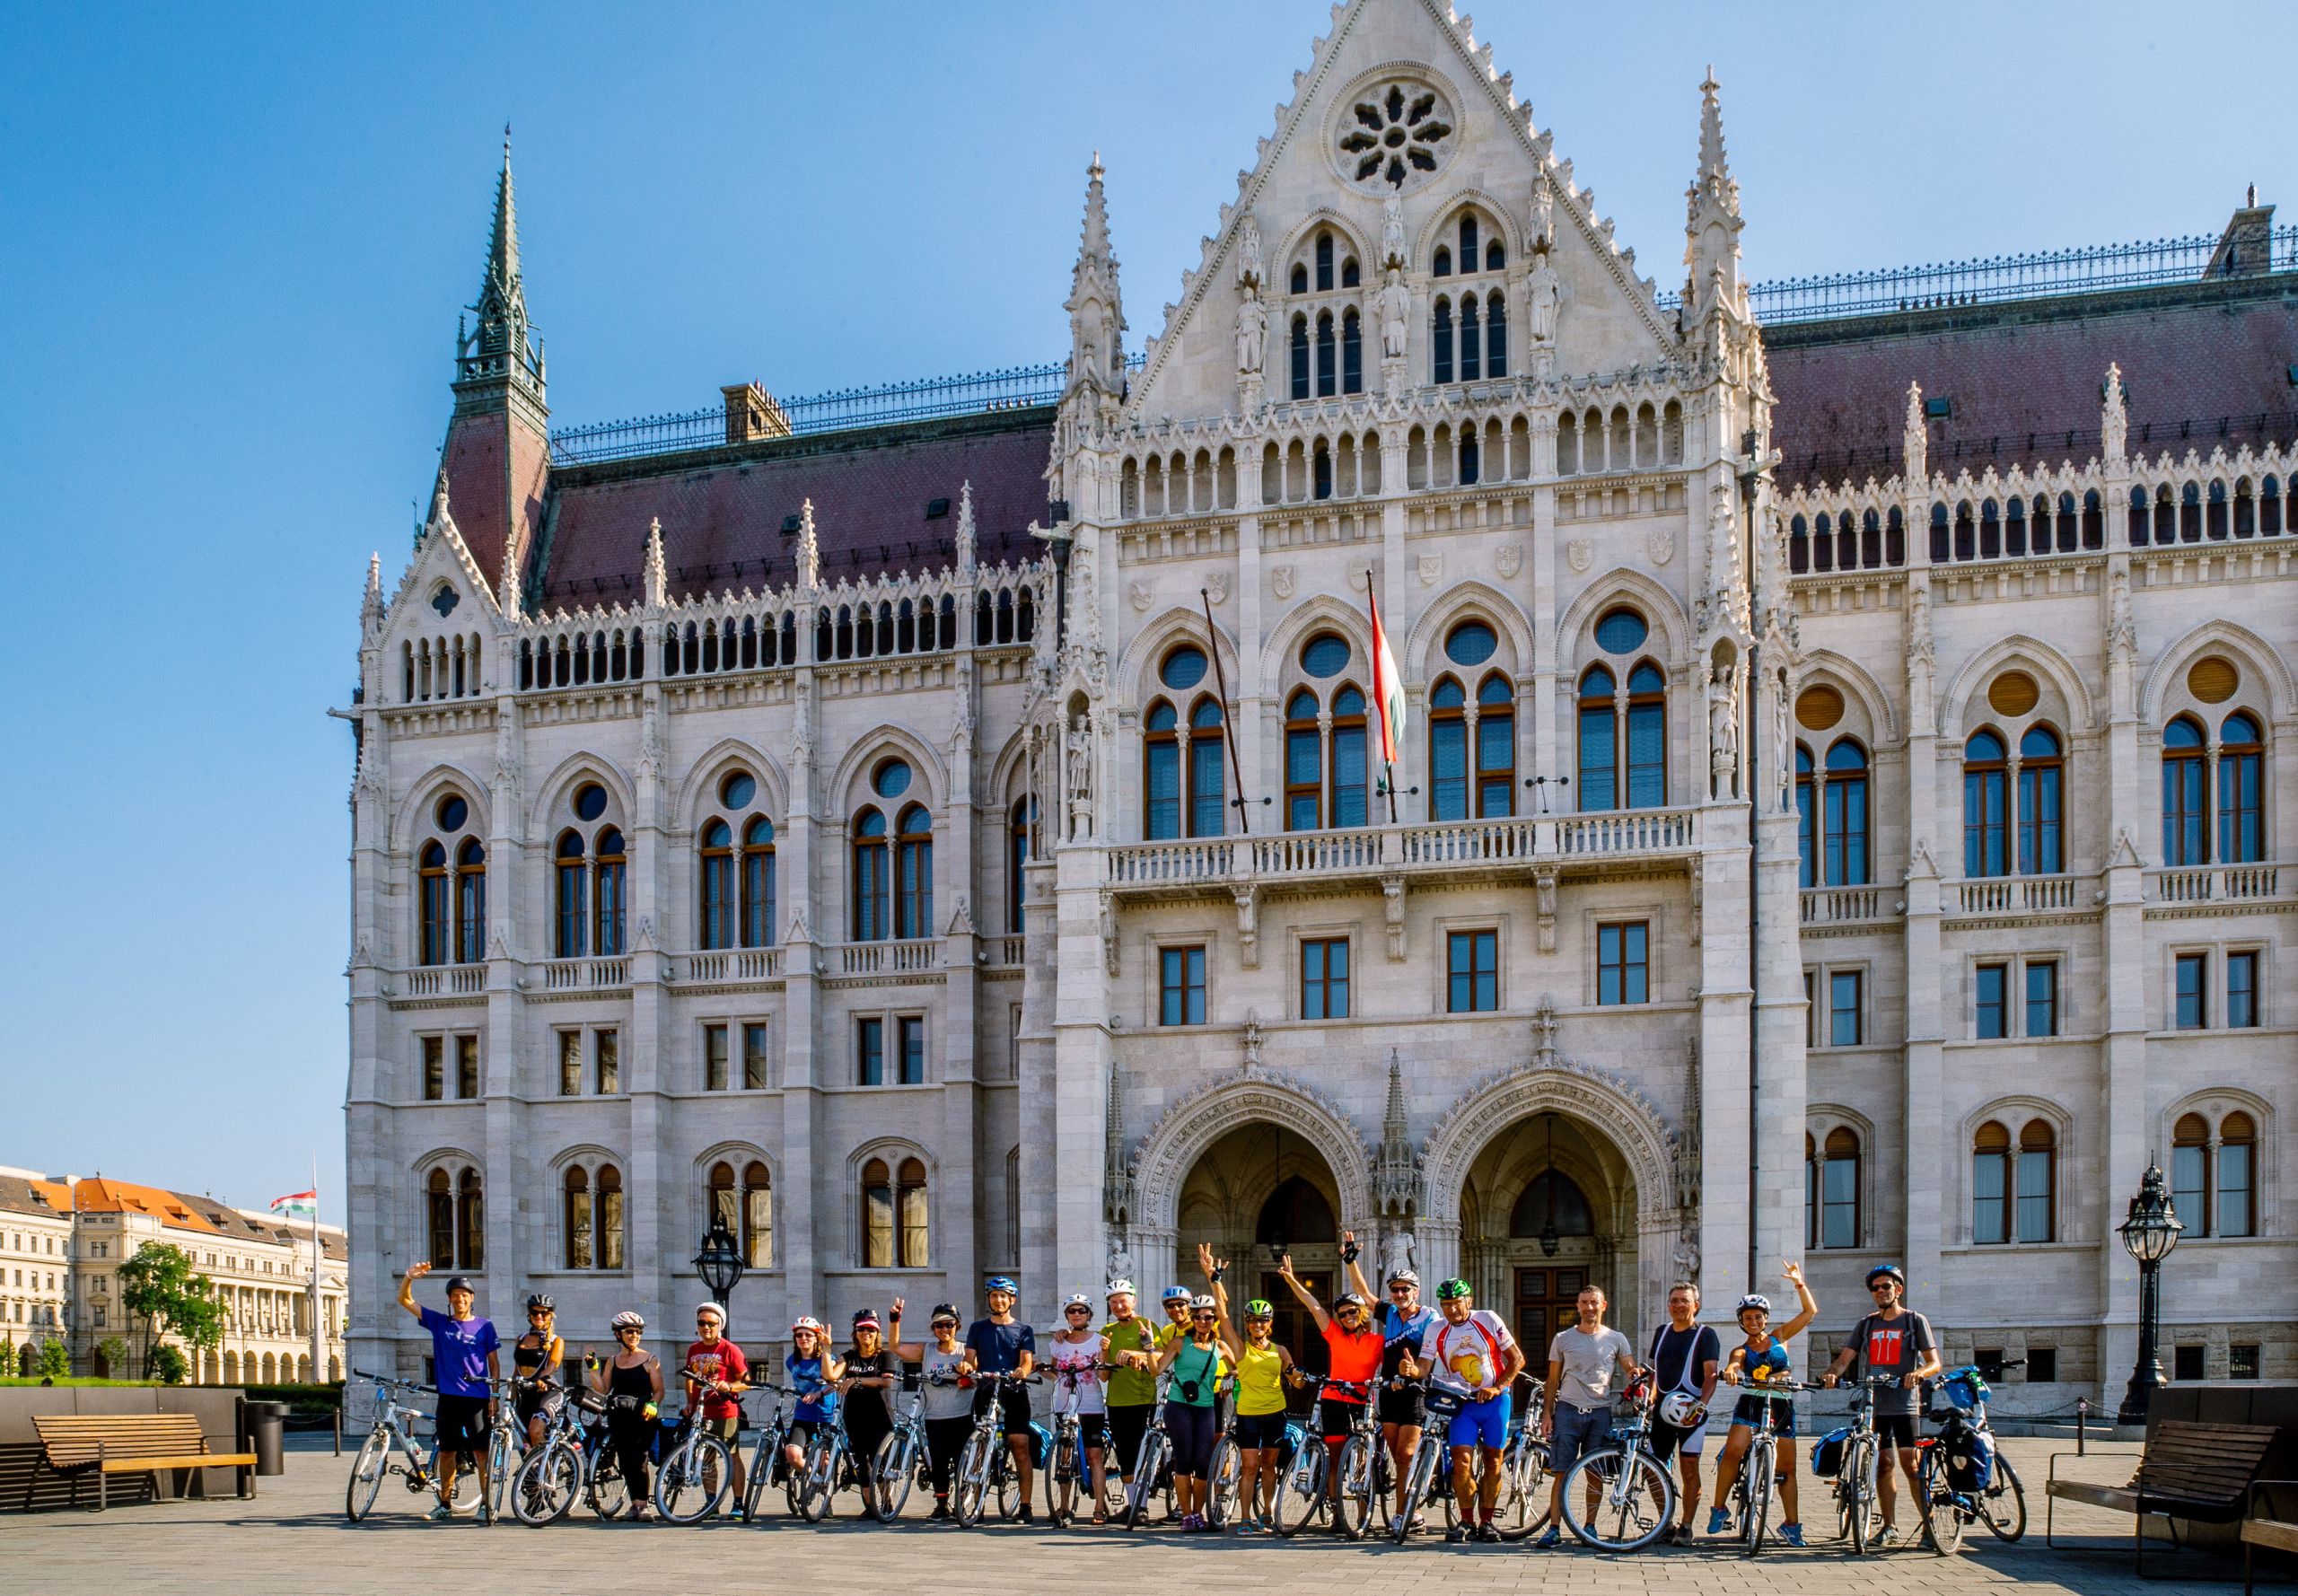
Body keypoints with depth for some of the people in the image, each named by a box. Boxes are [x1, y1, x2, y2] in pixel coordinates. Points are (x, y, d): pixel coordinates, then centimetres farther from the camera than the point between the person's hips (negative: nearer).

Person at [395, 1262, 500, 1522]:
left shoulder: (484, 1326, 4)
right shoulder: (439, 1323, 8)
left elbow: (494, 1363, 6)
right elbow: (405, 1300, 4)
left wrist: (495, 1396, -2)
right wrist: (409, 1277, -13)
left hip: (477, 1399, -2)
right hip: (448, 1398, 3)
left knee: (481, 1452, -5)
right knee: (447, 1452, 8)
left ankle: (488, 1505, -2)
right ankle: (445, 1505, 18)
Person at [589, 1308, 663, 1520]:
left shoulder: (650, 1360, 3)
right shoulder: (613, 1362, 14)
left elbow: (659, 1390, 0)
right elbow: (603, 1389, 8)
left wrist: (652, 1405, -18)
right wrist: (593, 1367, 1)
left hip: (641, 1418, -4)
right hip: (618, 1419, 4)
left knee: (638, 1459, -15)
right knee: (625, 1461, 4)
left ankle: (642, 1505, -15)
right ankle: (636, 1503, 14)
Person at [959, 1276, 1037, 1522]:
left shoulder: (1023, 1331, 12)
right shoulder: (977, 1328, 16)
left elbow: (1027, 1361, -1)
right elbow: (971, 1360, 10)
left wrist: (1022, 1371, -24)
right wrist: (967, 1366, -14)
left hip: (1014, 1393, -2)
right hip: (985, 1393, 2)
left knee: (1020, 1448, -9)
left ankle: (1025, 1506, -9)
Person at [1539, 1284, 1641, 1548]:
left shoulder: (1616, 1339, 8)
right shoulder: (1562, 1339, 8)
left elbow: (1630, 1371, 6)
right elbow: (1553, 1379, 11)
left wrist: (1634, 1374, -18)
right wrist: (1547, 1413, 3)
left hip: (1600, 1413, 1)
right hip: (1568, 1410, -1)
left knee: (1595, 1475, 4)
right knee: (1562, 1473, -5)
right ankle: (1554, 1529, -4)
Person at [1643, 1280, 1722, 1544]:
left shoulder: (1706, 1334, -1)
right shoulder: (1661, 1332, 16)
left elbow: (1711, 1374, -10)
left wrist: (1701, 1404, -23)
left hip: (1690, 1411, -6)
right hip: (1663, 1410, 6)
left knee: (1689, 1469, -6)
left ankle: (1686, 1527, 2)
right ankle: (1667, 1523, 16)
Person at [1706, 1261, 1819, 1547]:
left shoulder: (1779, 1338, 9)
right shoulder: (1741, 1350, 3)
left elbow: (1810, 1311, 7)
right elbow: (1733, 1364, -21)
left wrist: (1799, 1284, -4)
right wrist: (1730, 1371, -45)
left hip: (1781, 1408, 2)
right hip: (1751, 1405, -2)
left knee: (1787, 1467, 4)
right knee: (1733, 1450, -25)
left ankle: (1792, 1524, 14)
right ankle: (1719, 1509, -16)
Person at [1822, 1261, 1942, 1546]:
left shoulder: (1915, 1321, 5)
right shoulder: (1866, 1325, 15)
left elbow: (1934, 1363, -2)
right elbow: (1844, 1358, 6)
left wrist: (1918, 1373, -24)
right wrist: (1832, 1373, -16)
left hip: (1904, 1403, -4)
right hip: (1873, 1403, 4)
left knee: (1911, 1464, -11)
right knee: (1882, 1466, 5)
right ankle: (1890, 1527, 12)